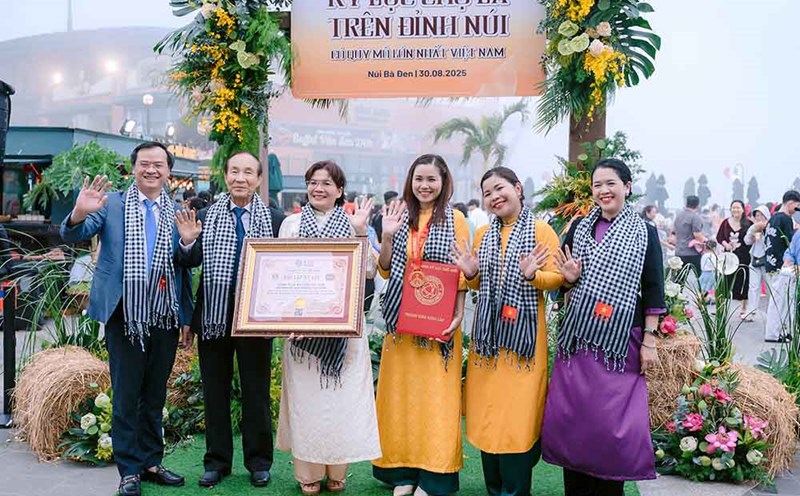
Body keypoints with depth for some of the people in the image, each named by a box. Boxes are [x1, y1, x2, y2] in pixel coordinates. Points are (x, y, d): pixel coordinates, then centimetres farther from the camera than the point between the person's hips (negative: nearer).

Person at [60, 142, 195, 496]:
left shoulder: (178, 213, 6)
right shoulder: (112, 205, 0)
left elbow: (188, 264, 8)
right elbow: (73, 236, -10)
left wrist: (188, 243, -13)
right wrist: (79, 213, -29)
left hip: (165, 316, 3)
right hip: (125, 315, -3)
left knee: (155, 394, 14)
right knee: (126, 395, 5)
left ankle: (151, 462, 27)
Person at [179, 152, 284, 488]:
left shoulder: (275, 220, -3)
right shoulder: (206, 217, 2)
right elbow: (191, 264, 2)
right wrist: (188, 242, -17)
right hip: (213, 317, 2)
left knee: (256, 392, 10)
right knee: (215, 391, 12)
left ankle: (259, 461, 24)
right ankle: (217, 460, 26)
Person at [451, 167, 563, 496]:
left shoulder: (541, 231, -3)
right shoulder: (482, 235, 13)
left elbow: (557, 278, -7)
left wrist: (532, 275, -25)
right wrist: (471, 274, -2)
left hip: (523, 333, -5)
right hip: (488, 333, 5)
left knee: (517, 412, -3)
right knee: (487, 411, 7)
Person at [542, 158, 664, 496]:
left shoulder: (644, 233, 0)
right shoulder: (579, 228, 8)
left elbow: (653, 292, -1)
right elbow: (564, 280, 13)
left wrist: (649, 341, -6)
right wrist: (570, 278, -10)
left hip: (621, 341, -3)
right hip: (578, 338, 3)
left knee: (613, 421, -1)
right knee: (570, 416, 5)